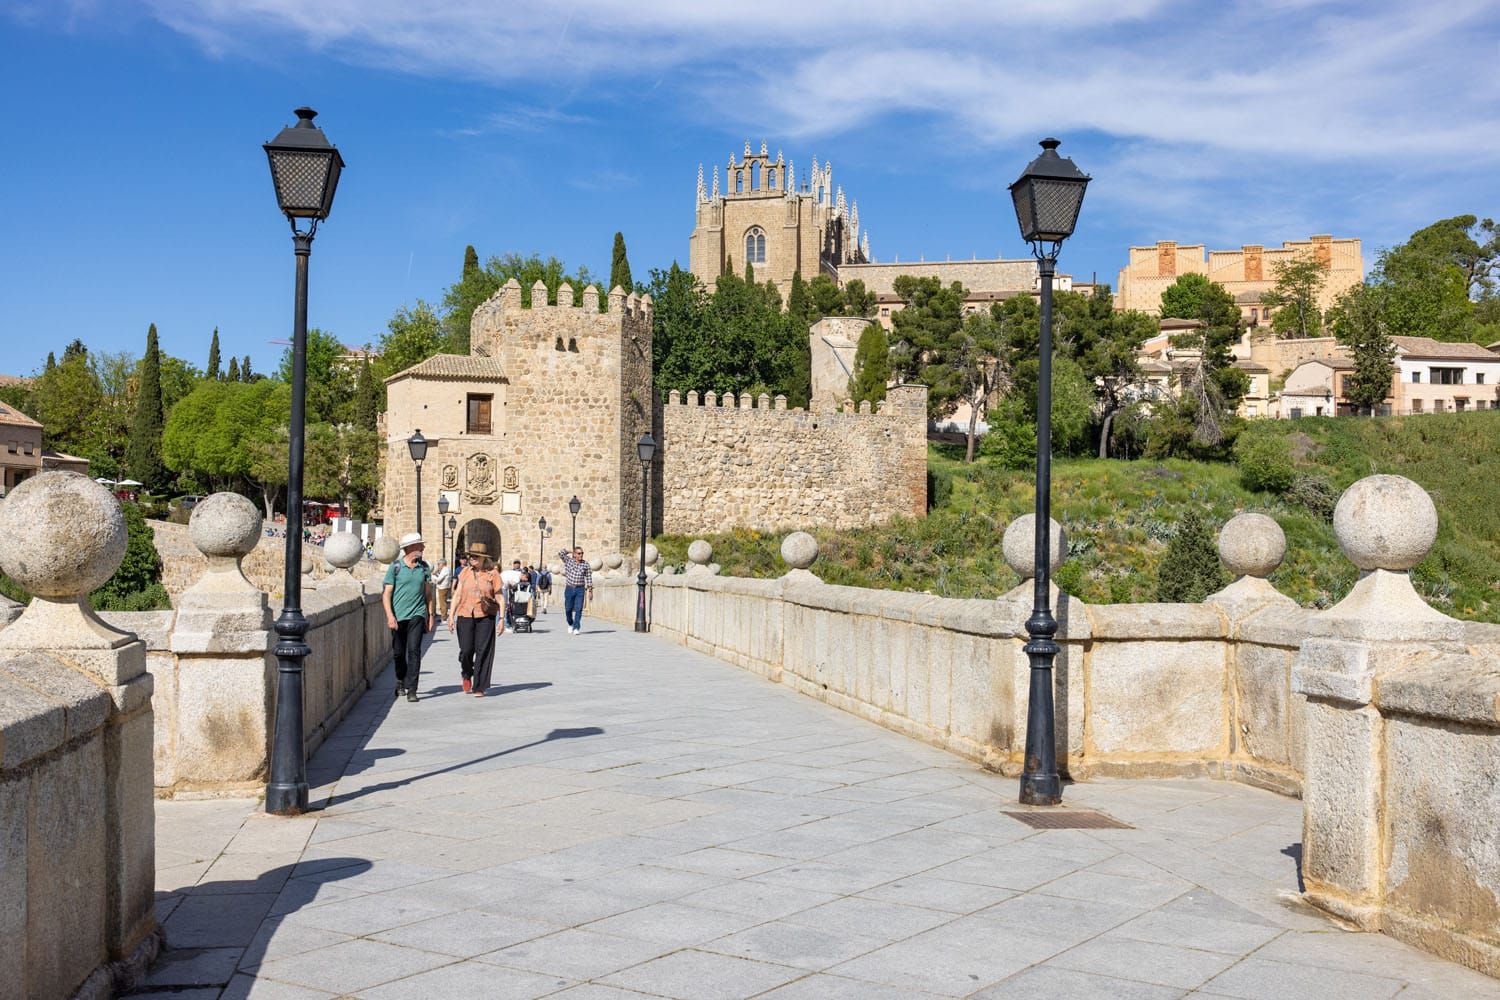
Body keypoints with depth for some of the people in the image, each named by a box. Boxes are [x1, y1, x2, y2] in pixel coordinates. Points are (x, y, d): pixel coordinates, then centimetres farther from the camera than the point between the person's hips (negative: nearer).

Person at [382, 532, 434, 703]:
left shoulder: (424, 567, 7)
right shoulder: (395, 567, -3)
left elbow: (428, 593, 13)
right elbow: (386, 593, -4)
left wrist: (430, 615, 11)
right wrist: (390, 616, -14)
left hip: (417, 614, 1)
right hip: (398, 616, -1)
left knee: (414, 650, -11)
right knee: (398, 652, 9)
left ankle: (411, 689, -11)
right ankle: (400, 680, 35)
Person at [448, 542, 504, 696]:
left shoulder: (492, 574, 0)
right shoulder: (465, 572, 7)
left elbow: (499, 598, 2)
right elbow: (457, 595, 9)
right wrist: (451, 615, 3)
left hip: (485, 617, -2)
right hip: (465, 616, 2)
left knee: (483, 651, -3)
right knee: (466, 650, -4)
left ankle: (479, 687, 6)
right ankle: (467, 675, 28)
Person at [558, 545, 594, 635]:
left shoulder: (585, 565, 2)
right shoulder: (568, 561, 2)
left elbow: (588, 578, 4)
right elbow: (561, 553, -10)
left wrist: (590, 591, 0)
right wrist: (569, 552, 5)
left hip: (580, 590, -1)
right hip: (569, 589, 1)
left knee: (578, 609, -10)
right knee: (568, 609, 6)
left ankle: (576, 628, -9)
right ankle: (570, 624, 31)